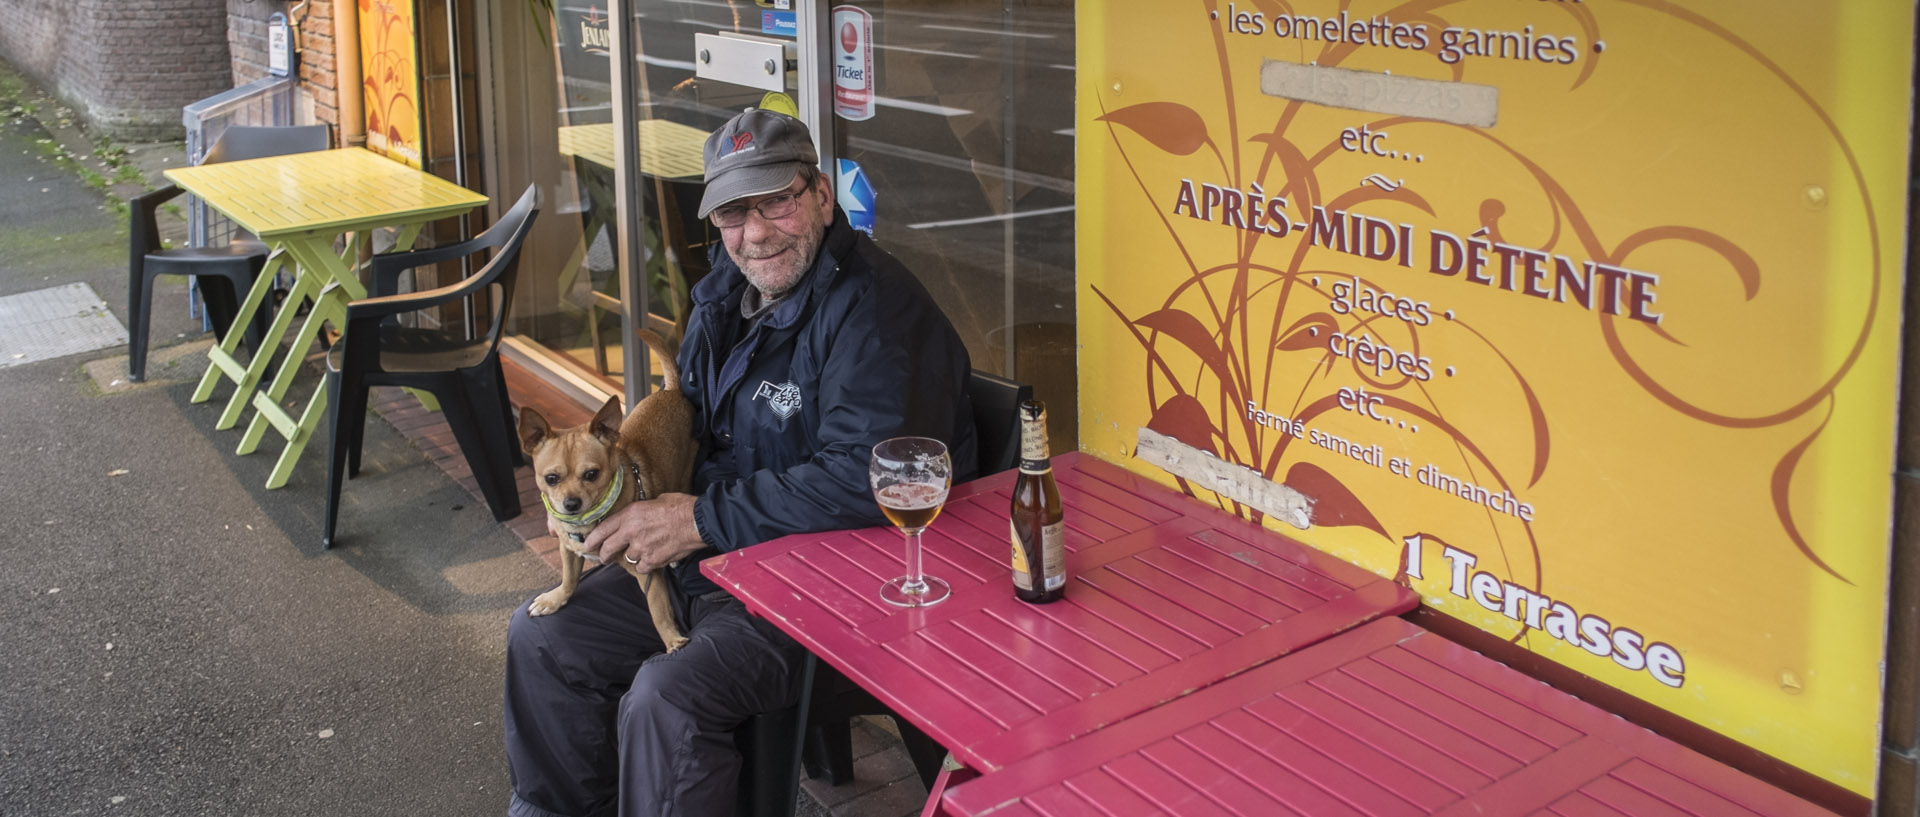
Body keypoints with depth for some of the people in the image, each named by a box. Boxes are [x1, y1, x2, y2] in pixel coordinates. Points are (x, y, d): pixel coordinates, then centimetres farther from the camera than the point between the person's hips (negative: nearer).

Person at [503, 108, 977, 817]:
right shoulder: (724, 291, 8)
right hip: (706, 559, 9)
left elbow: (864, 480, -32)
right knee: (540, 637, 8)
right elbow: (687, 419, 25)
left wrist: (702, 519, -24)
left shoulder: (874, 308, -22)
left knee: (665, 697, -28)